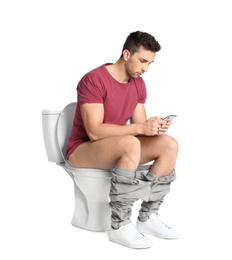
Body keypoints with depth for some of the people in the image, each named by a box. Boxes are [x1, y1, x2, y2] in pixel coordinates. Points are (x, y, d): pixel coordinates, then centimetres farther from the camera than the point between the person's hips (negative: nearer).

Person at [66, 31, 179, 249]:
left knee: (169, 145, -13)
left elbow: (139, 126, 6)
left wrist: (154, 127, -18)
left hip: (119, 149, 8)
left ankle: (147, 218, -8)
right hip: (82, 150, -7)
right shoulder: (93, 80, -19)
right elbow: (94, 132, -26)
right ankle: (120, 226, -26)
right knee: (131, 144, -37)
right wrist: (140, 127, -32)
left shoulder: (138, 84, 5)